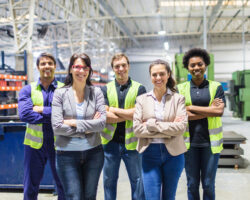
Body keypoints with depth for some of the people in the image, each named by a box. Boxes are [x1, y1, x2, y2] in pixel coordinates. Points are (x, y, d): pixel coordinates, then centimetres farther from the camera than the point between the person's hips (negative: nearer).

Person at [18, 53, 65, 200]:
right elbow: (24, 114, -12)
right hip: (35, 144, 1)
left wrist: (42, 109, -14)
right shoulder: (28, 90, 4)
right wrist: (53, 116, -16)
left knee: (64, 187, 10)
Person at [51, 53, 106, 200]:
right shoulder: (60, 93, -3)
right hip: (67, 154, -2)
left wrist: (74, 123, -12)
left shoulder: (96, 92, 1)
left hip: (93, 152, 2)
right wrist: (88, 127, -10)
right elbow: (57, 127, -11)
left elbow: (102, 122, -9)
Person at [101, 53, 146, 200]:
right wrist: (130, 115, -14)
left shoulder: (139, 89, 1)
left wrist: (114, 109, -10)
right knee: (109, 181, 15)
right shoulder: (106, 90, 4)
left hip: (131, 142, -1)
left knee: (137, 180, 10)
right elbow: (104, 116, -9)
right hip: (111, 141, 2)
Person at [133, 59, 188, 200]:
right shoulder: (142, 99, 3)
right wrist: (168, 129, -13)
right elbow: (137, 129, -8)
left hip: (173, 153, 0)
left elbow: (181, 126, -13)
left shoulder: (178, 98, 0)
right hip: (150, 153, 0)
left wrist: (152, 124, -14)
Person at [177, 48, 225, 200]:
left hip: (211, 141, 0)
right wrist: (209, 110, -15)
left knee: (208, 184, 10)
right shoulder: (181, 88, 2)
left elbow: (220, 111, -12)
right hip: (189, 141, 0)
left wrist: (191, 108, -12)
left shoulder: (216, 87, 2)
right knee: (192, 184, 11)